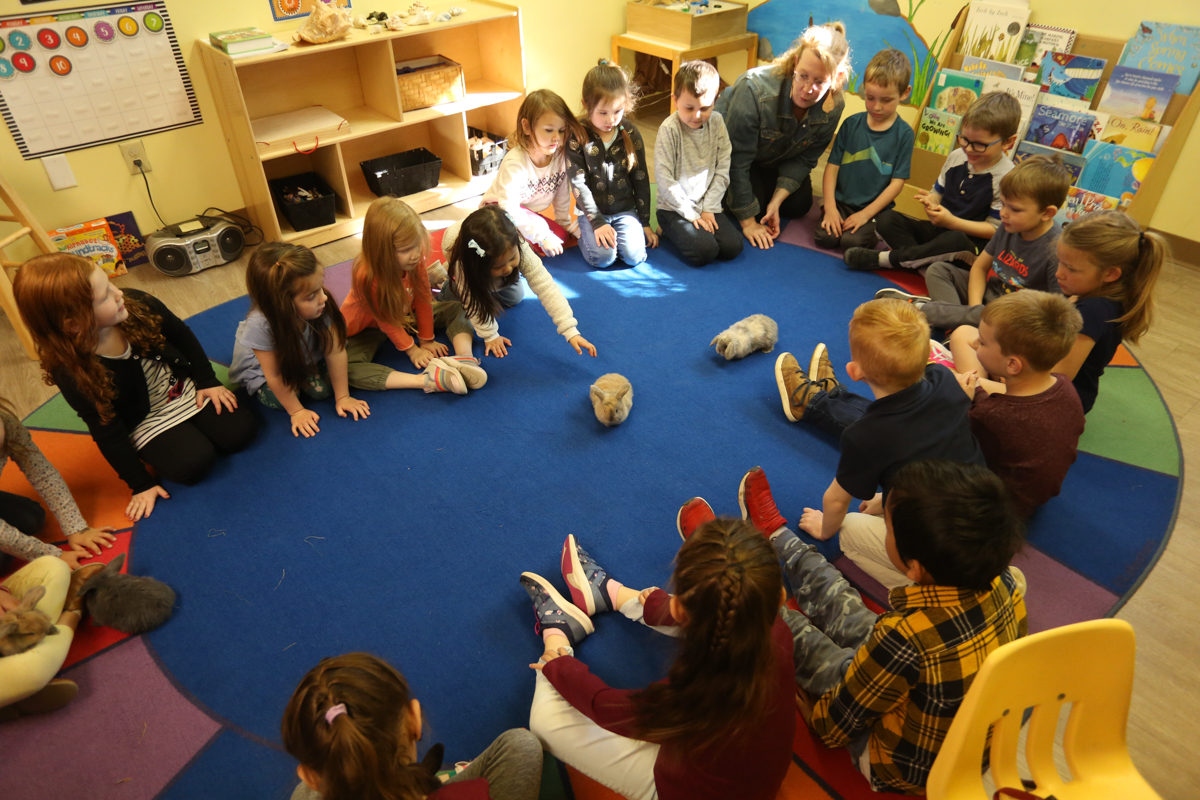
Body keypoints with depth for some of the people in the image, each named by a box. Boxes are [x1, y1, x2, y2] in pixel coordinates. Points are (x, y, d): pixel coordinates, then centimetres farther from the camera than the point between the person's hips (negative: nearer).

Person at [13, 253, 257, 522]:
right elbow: (108, 433, -15)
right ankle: (153, 451, 9)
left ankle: (192, 431, 14)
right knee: (192, 462, -23)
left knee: (240, 430, -15)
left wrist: (207, 381, 0)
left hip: (187, 391, 3)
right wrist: (141, 484, -8)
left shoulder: (136, 305, -20)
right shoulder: (72, 372, -27)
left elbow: (182, 336, 2)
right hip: (146, 422, -3)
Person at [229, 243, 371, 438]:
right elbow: (275, 376, -28)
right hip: (259, 363, -2)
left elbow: (335, 352, -25)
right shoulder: (260, 325, -43)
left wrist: (342, 397, -16)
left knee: (322, 389, -12)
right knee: (279, 401, -15)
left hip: (304, 355, 2)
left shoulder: (323, 307, -38)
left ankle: (299, 376, 18)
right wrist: (296, 411, -18)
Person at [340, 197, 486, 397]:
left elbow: (423, 298, -13)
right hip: (368, 327, -5)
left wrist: (427, 339, -7)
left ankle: (465, 358, -34)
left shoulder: (416, 256, -25)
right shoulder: (366, 275, -37)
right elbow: (386, 321, -24)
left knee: (457, 308, -7)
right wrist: (412, 350, -16)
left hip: (405, 315, 5)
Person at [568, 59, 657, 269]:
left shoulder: (630, 133, -1)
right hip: (592, 211, -2)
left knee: (635, 255, -18)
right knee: (602, 257, -23)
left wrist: (645, 222, 4)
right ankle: (583, 231, 9)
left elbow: (640, 178, 6)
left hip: (625, 210, 2)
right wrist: (597, 222, -18)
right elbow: (578, 183, -11)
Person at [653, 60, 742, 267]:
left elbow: (722, 170, 2)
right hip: (675, 208, -5)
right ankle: (673, 231, 6)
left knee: (732, 247, -13)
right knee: (704, 251, -24)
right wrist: (691, 214, -13)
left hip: (707, 205, 5)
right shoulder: (670, 128, -13)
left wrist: (709, 208, -7)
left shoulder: (717, 123, 1)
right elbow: (664, 178, -14)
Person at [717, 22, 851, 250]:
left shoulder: (833, 107, -25)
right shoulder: (755, 88, -40)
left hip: (776, 160, 5)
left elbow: (804, 159, -12)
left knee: (799, 205, -2)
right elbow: (736, 160, -34)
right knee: (751, 205, -21)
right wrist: (747, 220, -31)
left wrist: (776, 200, -27)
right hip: (731, 150, -4)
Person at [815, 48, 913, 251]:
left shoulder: (904, 134, -2)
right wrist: (830, 207, -12)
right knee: (824, 236, -23)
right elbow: (832, 166, 0)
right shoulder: (851, 124, 3)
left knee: (852, 240, -28)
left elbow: (897, 182, -5)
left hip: (875, 208, -2)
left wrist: (866, 214, -13)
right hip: (841, 202, 2)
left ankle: (874, 232, 4)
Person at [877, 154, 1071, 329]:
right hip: (985, 295, 8)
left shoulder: (1057, 249, -23)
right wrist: (974, 307, -9)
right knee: (938, 270, 0)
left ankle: (919, 308, -22)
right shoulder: (1009, 226, -2)